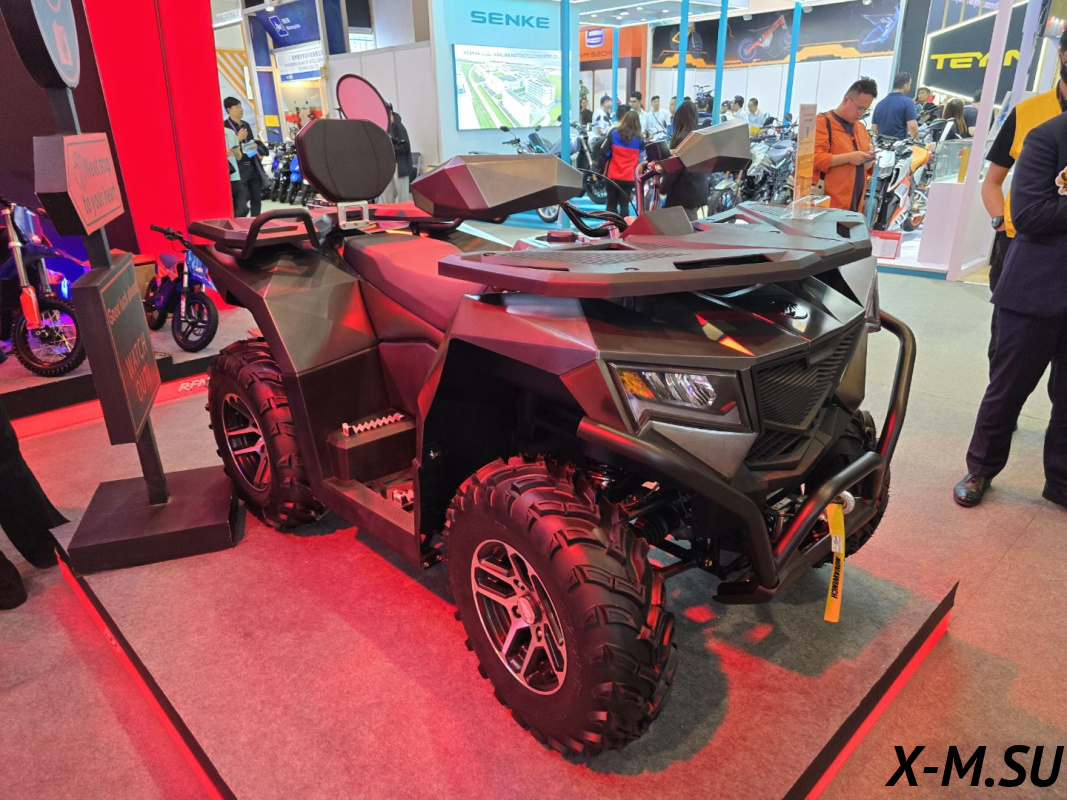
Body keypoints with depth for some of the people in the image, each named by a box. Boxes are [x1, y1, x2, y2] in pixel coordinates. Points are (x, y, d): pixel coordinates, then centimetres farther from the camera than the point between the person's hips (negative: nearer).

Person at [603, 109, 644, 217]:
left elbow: (606, 154, -3)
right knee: (624, 205, 3)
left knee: (611, 205, 9)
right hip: (629, 177, 0)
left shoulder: (613, 134, -2)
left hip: (613, 176, 0)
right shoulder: (639, 139, 0)